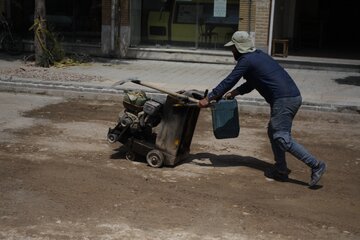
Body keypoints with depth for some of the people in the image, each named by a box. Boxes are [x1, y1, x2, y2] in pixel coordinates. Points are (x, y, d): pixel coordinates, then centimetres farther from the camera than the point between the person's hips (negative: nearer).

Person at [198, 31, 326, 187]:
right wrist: (234, 93, 30)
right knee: (274, 132, 17)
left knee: (282, 137, -10)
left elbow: (228, 81, -5)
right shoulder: (258, 56, 23)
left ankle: (316, 165, -11)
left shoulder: (246, 60, -6)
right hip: (293, 96, 10)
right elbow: (252, 83, 32)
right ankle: (280, 170, 19)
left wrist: (208, 99, 1)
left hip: (283, 100, -10)